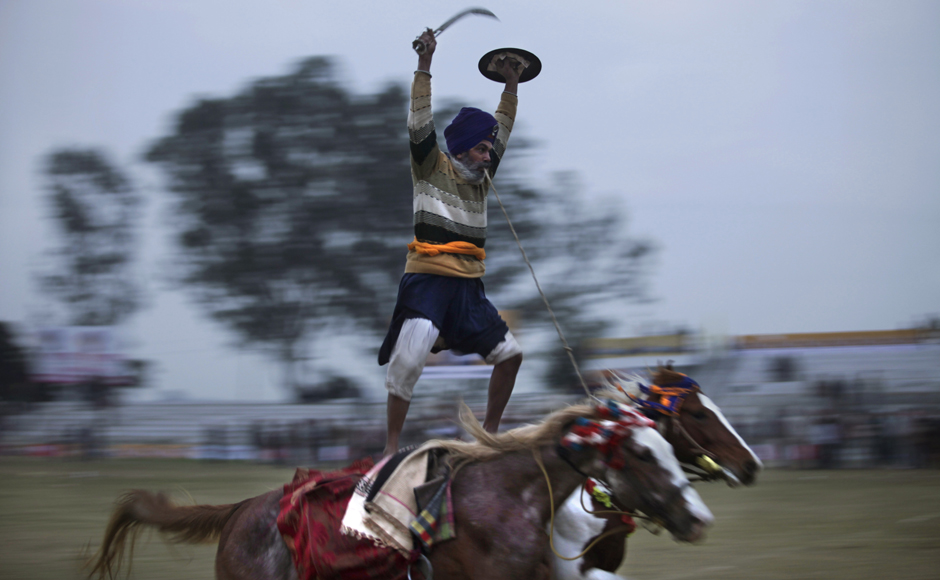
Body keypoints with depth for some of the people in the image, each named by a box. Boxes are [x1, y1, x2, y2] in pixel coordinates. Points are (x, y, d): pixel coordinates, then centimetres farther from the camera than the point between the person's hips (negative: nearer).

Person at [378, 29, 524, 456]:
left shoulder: (480, 179, 17)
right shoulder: (433, 168, 0)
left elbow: (501, 132, 27)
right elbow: (420, 124, -11)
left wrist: (512, 87, 24)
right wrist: (424, 65, -17)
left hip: (469, 287, 7)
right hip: (427, 281, -7)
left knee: (510, 354, 7)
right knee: (409, 360, -20)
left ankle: (490, 431, 20)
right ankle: (392, 445, -12)